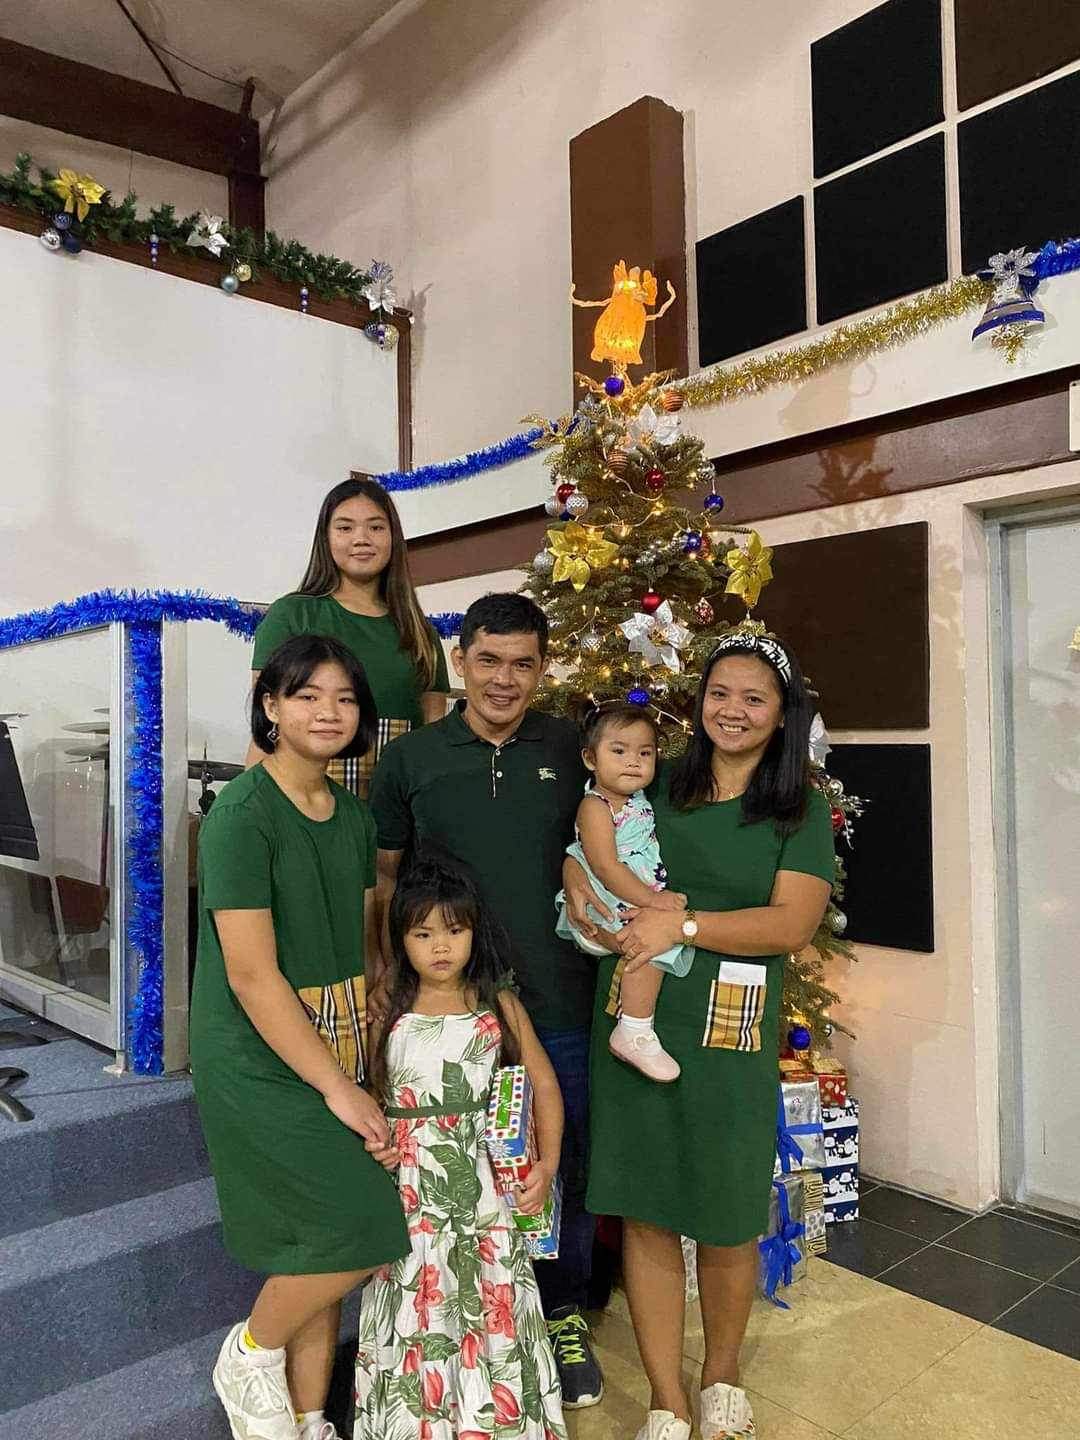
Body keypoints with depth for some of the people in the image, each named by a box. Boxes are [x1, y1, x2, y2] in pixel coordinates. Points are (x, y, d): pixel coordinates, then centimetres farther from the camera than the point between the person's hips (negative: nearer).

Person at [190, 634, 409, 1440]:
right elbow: (252, 974, -20)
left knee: (319, 1254, 13)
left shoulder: (354, 816, 6)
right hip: (259, 1063, -7)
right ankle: (250, 1355, 17)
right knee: (363, 1226, -10)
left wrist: (362, 1064, 3)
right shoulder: (243, 815, -17)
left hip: (335, 1057, 7)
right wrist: (339, 1088, -18)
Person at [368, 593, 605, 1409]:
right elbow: (384, 879, 5)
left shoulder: (573, 752, 0)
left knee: (564, 1167, 15)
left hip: (559, 1004, 1)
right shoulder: (409, 758, -1)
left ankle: (565, 1316, 39)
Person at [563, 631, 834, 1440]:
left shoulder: (801, 810, 1)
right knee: (644, 1211, 7)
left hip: (731, 1031, -2)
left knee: (726, 1220, 10)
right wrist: (577, 884, -6)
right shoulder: (658, 788, 7)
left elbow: (792, 923, -9)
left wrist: (683, 924, -19)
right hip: (632, 1017, 2)